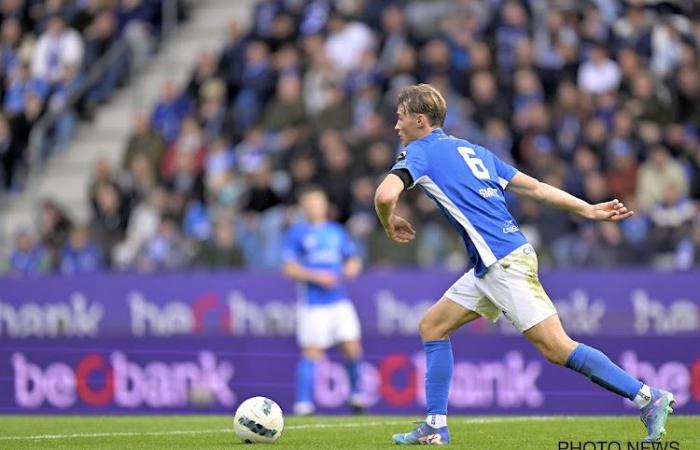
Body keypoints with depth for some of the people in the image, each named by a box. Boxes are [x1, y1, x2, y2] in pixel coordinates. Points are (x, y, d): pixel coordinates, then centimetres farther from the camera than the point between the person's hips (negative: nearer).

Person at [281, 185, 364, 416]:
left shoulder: (336, 231, 14)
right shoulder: (297, 233, 1)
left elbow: (353, 259, 23)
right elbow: (289, 268, -4)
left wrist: (352, 267, -1)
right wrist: (316, 276, -15)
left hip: (339, 300, 4)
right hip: (313, 303, -4)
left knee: (353, 349, -2)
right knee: (311, 353, -8)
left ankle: (356, 394, 17)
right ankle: (303, 403, -5)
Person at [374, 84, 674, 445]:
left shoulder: (419, 152, -2)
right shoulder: (471, 151, 21)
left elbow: (386, 195, -18)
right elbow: (534, 187, 19)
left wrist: (390, 224, 4)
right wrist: (588, 210, 19)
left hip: (504, 263, -10)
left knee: (556, 348, -11)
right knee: (432, 326, 14)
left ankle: (650, 399, -12)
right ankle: (435, 428, 12)